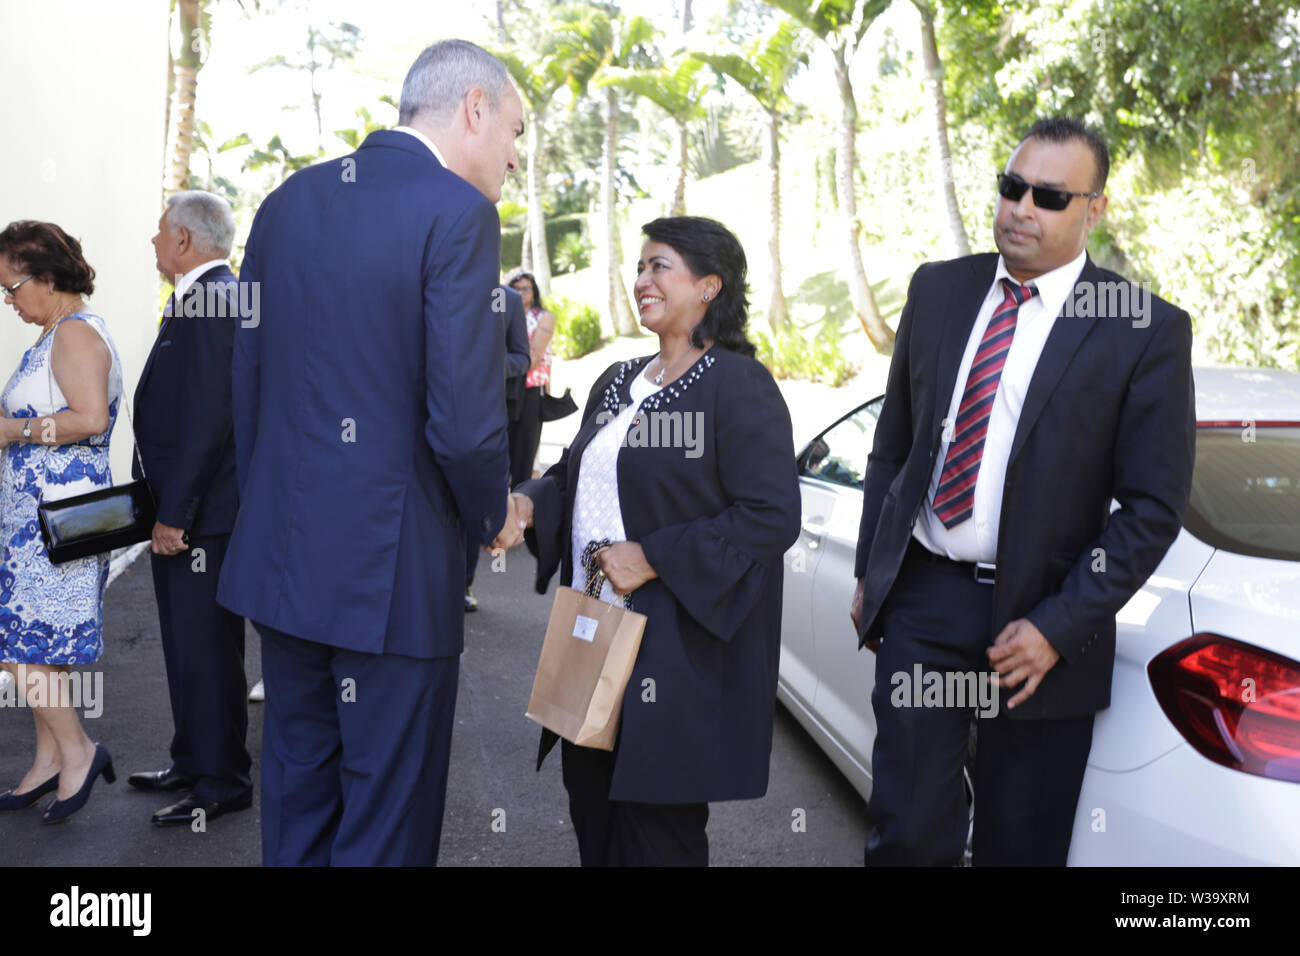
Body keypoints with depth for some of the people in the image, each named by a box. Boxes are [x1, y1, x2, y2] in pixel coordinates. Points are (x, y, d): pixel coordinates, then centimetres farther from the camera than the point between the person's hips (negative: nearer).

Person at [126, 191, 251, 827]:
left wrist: (174, 512, -21)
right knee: (188, 646, 19)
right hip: (181, 507, 10)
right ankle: (193, 763, 32)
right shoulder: (208, 298, 14)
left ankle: (223, 783, 12)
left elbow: (210, 419, -24)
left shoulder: (206, 303, -18)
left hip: (200, 513, -10)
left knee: (205, 650, 0)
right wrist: (166, 505, 18)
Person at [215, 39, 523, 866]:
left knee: (297, 804, 21)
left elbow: (248, 383, 10)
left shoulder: (288, 200, 8)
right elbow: (465, 423, -19)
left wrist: (270, 513, 19)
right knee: (388, 823, 8)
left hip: (281, 559, 7)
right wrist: (492, 516, 1)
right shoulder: (457, 213, -14)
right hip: (392, 567, -7)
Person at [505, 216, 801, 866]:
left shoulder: (740, 386, -10)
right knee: (591, 807, 14)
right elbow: (578, 475, 20)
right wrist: (530, 504, -2)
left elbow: (773, 515, -18)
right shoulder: (618, 383, 13)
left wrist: (654, 559, -20)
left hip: (677, 651, -7)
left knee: (655, 829, 4)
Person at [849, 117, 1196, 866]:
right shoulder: (938, 289, 6)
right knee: (907, 833, 4)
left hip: (1034, 619, -2)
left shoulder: (1147, 331, -7)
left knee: (1020, 846, 12)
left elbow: (1154, 508, -7)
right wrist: (870, 573, 11)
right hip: (921, 599, 3)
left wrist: (1057, 629, -13)